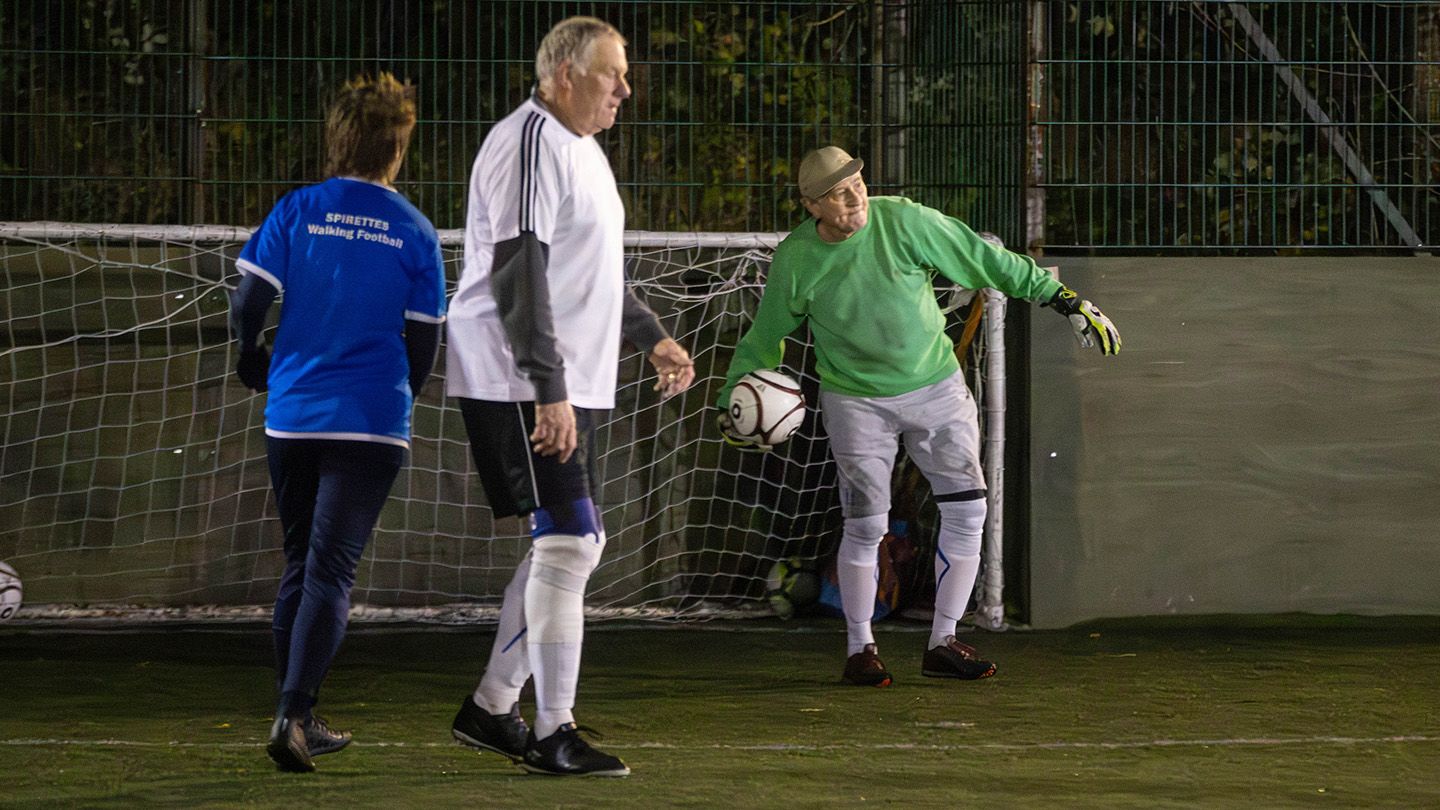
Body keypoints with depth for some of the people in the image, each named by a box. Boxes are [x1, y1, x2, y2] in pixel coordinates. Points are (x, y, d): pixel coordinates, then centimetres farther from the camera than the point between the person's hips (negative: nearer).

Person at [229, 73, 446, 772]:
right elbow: (424, 341, 3)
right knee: (330, 571, -5)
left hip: (292, 418, 2)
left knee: (299, 565, 16)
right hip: (371, 423, -2)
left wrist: (253, 363, 15)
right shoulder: (414, 232, 0)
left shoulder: (296, 211, 0)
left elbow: (248, 300, -5)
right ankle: (293, 715, -20)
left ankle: (298, 719, 21)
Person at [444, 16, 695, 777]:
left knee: (571, 543, 13)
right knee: (566, 543, -13)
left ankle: (490, 709, 22)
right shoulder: (530, 142, -14)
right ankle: (553, 735, -10)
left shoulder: (581, 148, 19)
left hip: (564, 383, 10)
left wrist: (652, 336, 25)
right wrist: (547, 388, -26)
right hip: (516, 382, -10)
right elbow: (518, 270, -22)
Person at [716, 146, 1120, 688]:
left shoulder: (904, 222, -13)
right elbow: (764, 338, 6)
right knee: (866, 523, -10)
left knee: (967, 510, -4)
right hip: (855, 399, -1)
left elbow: (989, 263, -8)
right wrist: (731, 399, 1)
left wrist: (1067, 302, -7)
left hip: (935, 385, 2)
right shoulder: (795, 260, -10)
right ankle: (859, 649, 7)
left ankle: (942, 644, 7)